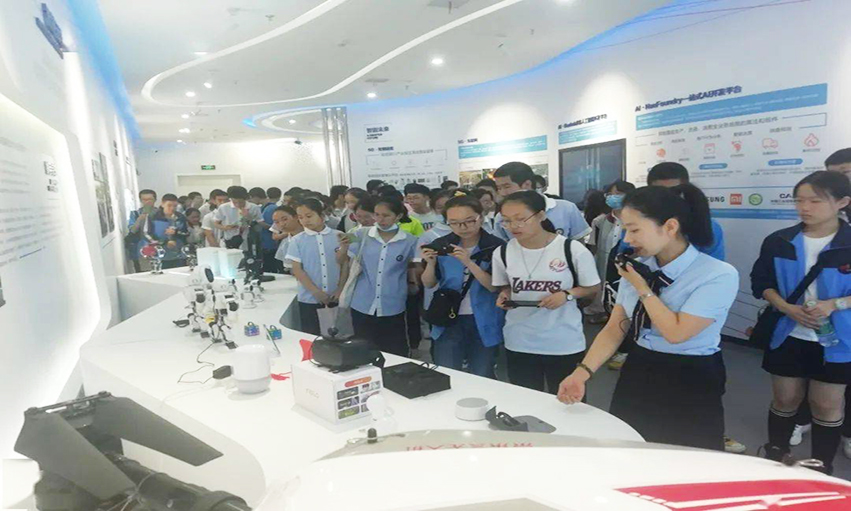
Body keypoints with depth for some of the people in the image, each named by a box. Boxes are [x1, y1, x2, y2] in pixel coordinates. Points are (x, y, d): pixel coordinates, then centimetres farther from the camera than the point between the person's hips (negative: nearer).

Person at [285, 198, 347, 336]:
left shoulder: (338, 237, -2)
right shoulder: (297, 241, -4)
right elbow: (297, 270, -6)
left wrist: (340, 290, -5)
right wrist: (316, 292, -13)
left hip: (335, 298, 1)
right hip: (309, 299, -1)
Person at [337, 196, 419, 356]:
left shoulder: (410, 241, -3)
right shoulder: (362, 235, 0)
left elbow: (413, 272, 9)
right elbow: (342, 262, 5)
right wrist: (344, 247, -13)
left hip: (393, 309, -1)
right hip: (362, 307, 2)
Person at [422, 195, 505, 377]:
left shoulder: (496, 246, -10)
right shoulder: (442, 244, -1)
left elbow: (494, 286, -14)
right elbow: (429, 284, 3)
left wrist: (468, 262, -26)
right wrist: (431, 263, -17)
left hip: (484, 323, -2)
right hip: (449, 320, 2)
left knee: (482, 379, 11)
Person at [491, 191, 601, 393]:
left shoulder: (573, 250, -13)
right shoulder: (502, 253, -4)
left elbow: (593, 288, -1)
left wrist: (567, 295, -19)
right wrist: (504, 296, -11)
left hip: (565, 343, -2)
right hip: (519, 343, 3)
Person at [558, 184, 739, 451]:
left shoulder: (719, 275, -16)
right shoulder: (638, 267, -1)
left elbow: (676, 332, -23)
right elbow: (613, 330, 0)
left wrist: (642, 288, -16)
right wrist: (582, 372, -12)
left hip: (690, 386, -4)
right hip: (636, 375, 5)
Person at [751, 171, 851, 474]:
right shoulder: (778, 241, -3)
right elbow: (760, 282, 3)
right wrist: (786, 307, -12)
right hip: (787, 336, 1)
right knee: (785, 399, 13)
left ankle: (823, 468, 28)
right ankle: (775, 456, 32)